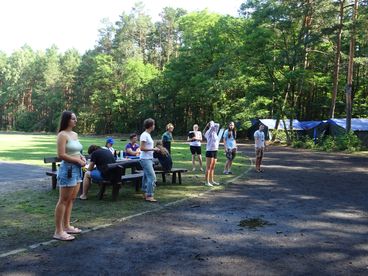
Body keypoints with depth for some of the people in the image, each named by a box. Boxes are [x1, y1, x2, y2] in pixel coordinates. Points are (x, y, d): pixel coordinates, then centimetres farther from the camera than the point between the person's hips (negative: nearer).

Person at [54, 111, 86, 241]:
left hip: (77, 169, 9)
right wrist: (78, 161, -16)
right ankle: (58, 231, 1)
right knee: (63, 201, -5)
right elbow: (61, 155, -19)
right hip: (68, 169, -9)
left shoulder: (75, 134, 14)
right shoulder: (62, 135, -12)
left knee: (71, 199, 14)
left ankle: (66, 226, 24)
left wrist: (82, 157, 5)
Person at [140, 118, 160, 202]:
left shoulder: (148, 135, 14)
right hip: (145, 159, -10)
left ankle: (146, 194, 24)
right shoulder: (144, 135, -15)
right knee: (152, 177, -13)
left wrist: (154, 149, 9)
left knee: (147, 176, 15)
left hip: (149, 159, 10)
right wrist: (153, 149, -18)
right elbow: (142, 148, -19)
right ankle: (149, 196, -9)